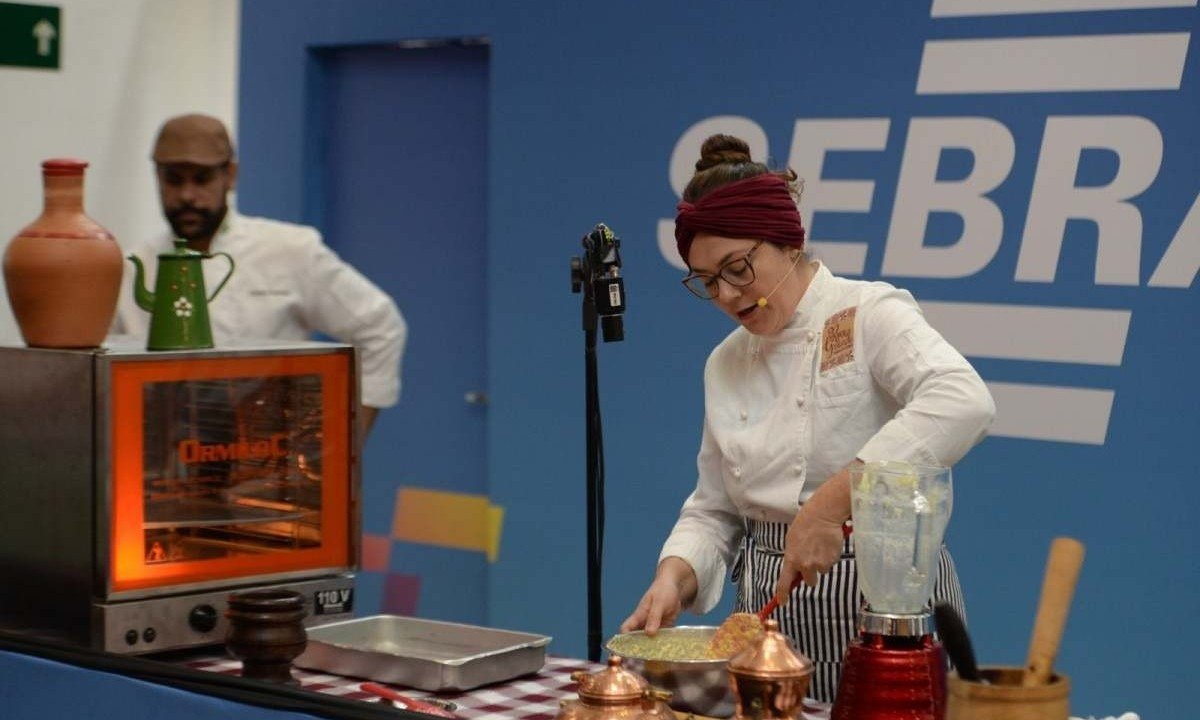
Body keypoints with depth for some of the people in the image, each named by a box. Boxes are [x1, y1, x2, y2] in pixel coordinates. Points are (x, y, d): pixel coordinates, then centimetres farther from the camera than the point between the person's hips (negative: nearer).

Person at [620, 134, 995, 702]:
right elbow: (715, 511, 15)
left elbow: (961, 404, -29)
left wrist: (832, 504, -33)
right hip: (773, 613, 6)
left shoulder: (869, 315, -10)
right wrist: (673, 579, -5)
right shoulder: (725, 365, 11)